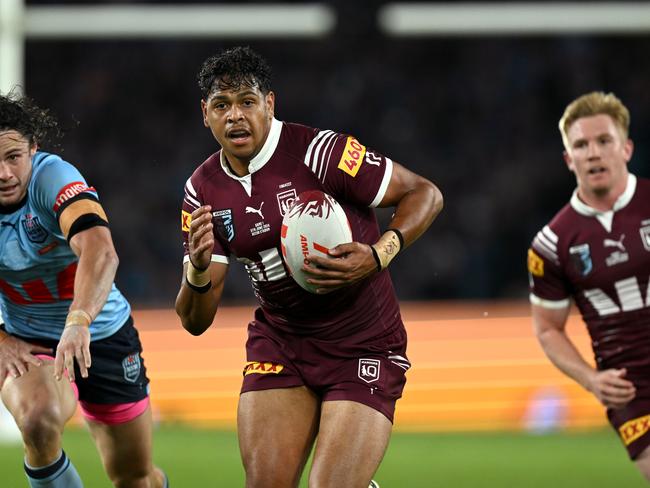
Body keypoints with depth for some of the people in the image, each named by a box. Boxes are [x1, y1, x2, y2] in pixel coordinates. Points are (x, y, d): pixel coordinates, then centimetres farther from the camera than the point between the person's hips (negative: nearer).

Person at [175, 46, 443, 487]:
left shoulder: (319, 152, -16)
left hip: (364, 348, -5)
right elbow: (195, 321, 0)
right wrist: (198, 272, -22)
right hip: (279, 345, 5)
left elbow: (425, 195, -9)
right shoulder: (203, 191, 0)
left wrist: (378, 256, -25)